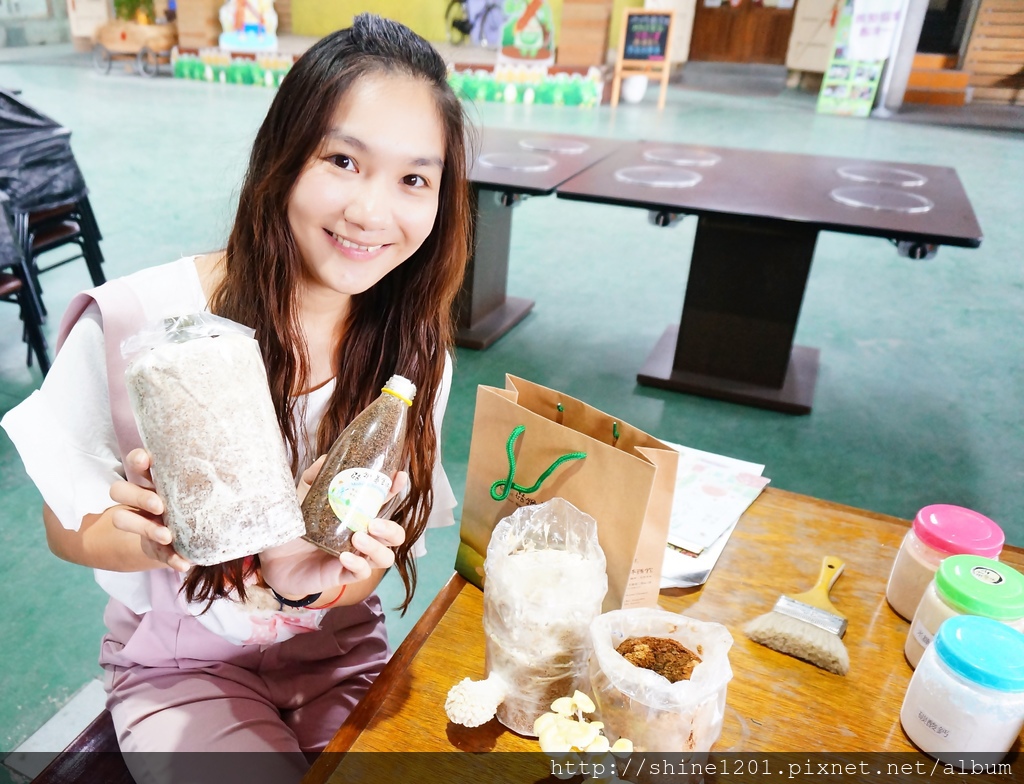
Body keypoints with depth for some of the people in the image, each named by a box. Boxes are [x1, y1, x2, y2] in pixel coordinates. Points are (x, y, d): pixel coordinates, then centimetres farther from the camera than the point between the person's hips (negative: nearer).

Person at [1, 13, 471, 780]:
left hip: (341, 657, 2)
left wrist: (315, 573, -29)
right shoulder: (137, 322, -22)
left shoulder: (414, 352, -13)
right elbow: (69, 530, -7)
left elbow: (365, 576, -6)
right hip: (183, 663, -1)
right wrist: (152, 537, -29)